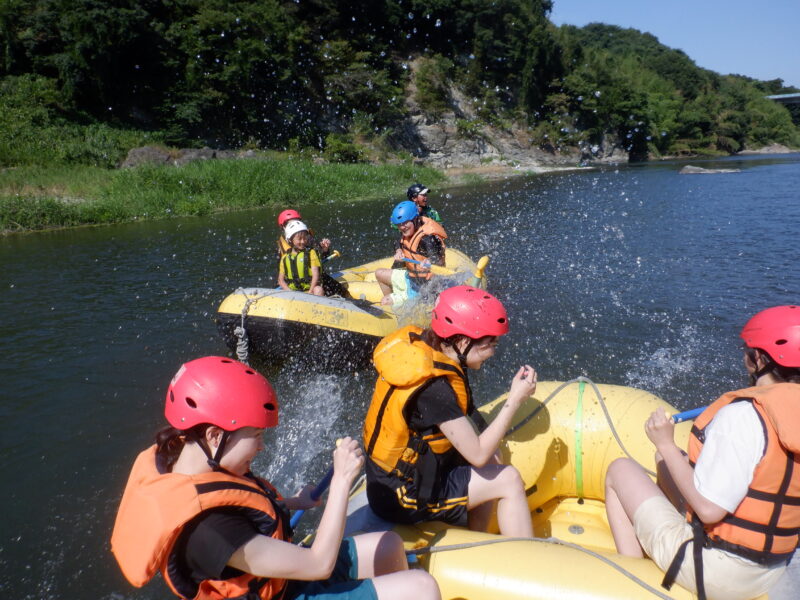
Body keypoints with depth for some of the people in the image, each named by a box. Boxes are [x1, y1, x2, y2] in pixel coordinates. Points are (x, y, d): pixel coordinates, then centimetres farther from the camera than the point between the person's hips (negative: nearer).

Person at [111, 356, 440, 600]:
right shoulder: (205, 529, -37)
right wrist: (341, 480, -27)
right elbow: (318, 565, -31)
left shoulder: (173, 459, -9)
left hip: (279, 571, 9)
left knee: (390, 545, 16)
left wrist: (291, 503, 7)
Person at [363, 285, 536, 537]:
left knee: (493, 461, 15)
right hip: (402, 498, -9)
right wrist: (514, 400, -19)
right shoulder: (435, 388, -30)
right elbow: (478, 455, -23)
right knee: (508, 480, -4)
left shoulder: (416, 343, -7)